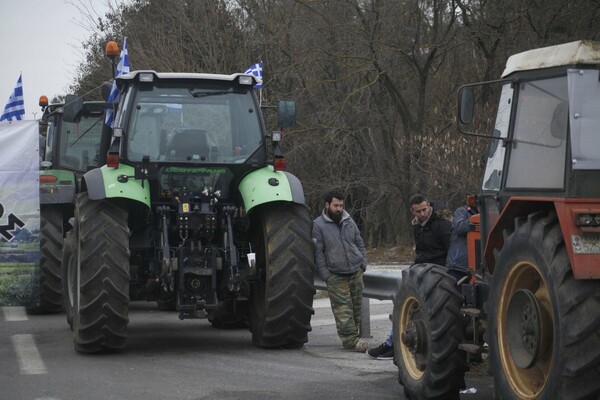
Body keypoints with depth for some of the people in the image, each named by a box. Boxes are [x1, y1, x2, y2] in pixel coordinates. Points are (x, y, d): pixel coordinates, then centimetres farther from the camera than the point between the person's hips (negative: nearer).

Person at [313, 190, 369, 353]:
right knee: (343, 308, -9)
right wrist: (325, 274, -9)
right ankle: (351, 339, -9)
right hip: (336, 276, -5)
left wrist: (363, 264, 9)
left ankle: (352, 334, 18)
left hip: (355, 272, 5)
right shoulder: (318, 225, -4)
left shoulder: (349, 221, 11)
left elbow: (360, 243, 19)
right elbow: (318, 252, -5)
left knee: (356, 305, 8)